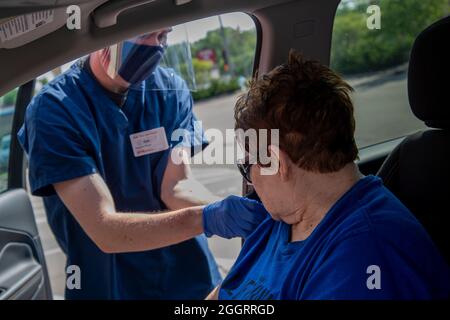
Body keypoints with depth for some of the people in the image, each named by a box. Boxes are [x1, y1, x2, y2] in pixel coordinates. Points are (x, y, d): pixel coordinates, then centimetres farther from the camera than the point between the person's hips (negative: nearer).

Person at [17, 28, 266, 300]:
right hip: (109, 285, -3)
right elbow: (104, 230, -25)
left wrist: (222, 208, -33)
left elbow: (176, 186, -13)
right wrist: (204, 219, -38)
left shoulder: (172, 90, -6)